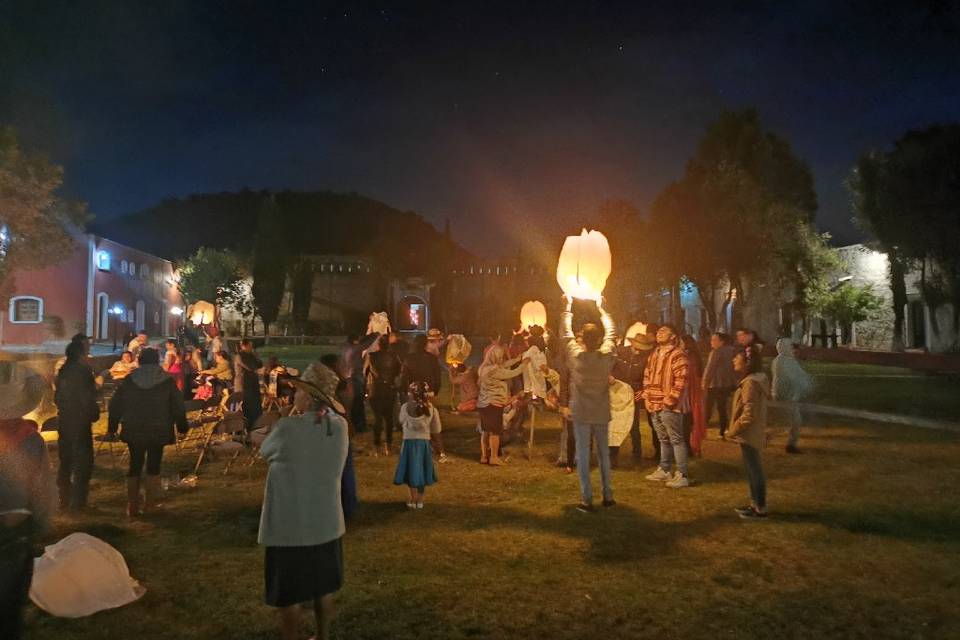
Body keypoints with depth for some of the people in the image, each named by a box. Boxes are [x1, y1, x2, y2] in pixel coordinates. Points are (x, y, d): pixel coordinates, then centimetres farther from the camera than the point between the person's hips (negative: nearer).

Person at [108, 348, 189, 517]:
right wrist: (182, 426, 9)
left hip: (134, 430, 2)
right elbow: (177, 406, -1)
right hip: (158, 431, -2)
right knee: (154, 466, 8)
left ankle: (132, 506, 9)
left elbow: (115, 405, 4)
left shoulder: (129, 380, 1)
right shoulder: (167, 381, -4)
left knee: (135, 465, 9)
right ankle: (150, 503, 11)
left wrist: (112, 427, 12)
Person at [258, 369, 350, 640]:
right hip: (327, 521, 5)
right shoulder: (340, 425, -7)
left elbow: (265, 452, 0)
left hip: (288, 524, -5)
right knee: (323, 589, 20)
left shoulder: (287, 427, -21)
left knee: (288, 595, 11)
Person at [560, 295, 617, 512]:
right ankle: (608, 496, 20)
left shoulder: (575, 355, -12)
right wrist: (601, 308, 20)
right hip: (602, 413, 2)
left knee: (583, 455, 2)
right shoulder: (607, 355, -7)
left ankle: (587, 499, 2)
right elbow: (610, 331, 9)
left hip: (581, 414, -2)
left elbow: (565, 333, 2)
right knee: (604, 455, 13)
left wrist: (568, 307, 13)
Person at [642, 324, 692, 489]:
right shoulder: (654, 354, 16)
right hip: (654, 405, 8)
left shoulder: (677, 354, -10)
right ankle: (664, 470, 28)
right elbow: (647, 376, 20)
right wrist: (647, 398, 9)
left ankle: (682, 475, 0)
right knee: (664, 440, 18)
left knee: (676, 440, -4)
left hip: (669, 406, -8)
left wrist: (669, 400, -17)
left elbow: (681, 381, -17)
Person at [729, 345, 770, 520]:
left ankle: (760, 509, 10)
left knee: (754, 470, 0)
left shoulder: (751, 382, -23)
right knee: (753, 470, 18)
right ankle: (755, 504, 28)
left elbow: (749, 414, -25)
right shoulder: (757, 378, 9)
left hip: (749, 434, -10)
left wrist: (734, 430, -14)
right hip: (752, 433, 10)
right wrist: (736, 429, 18)